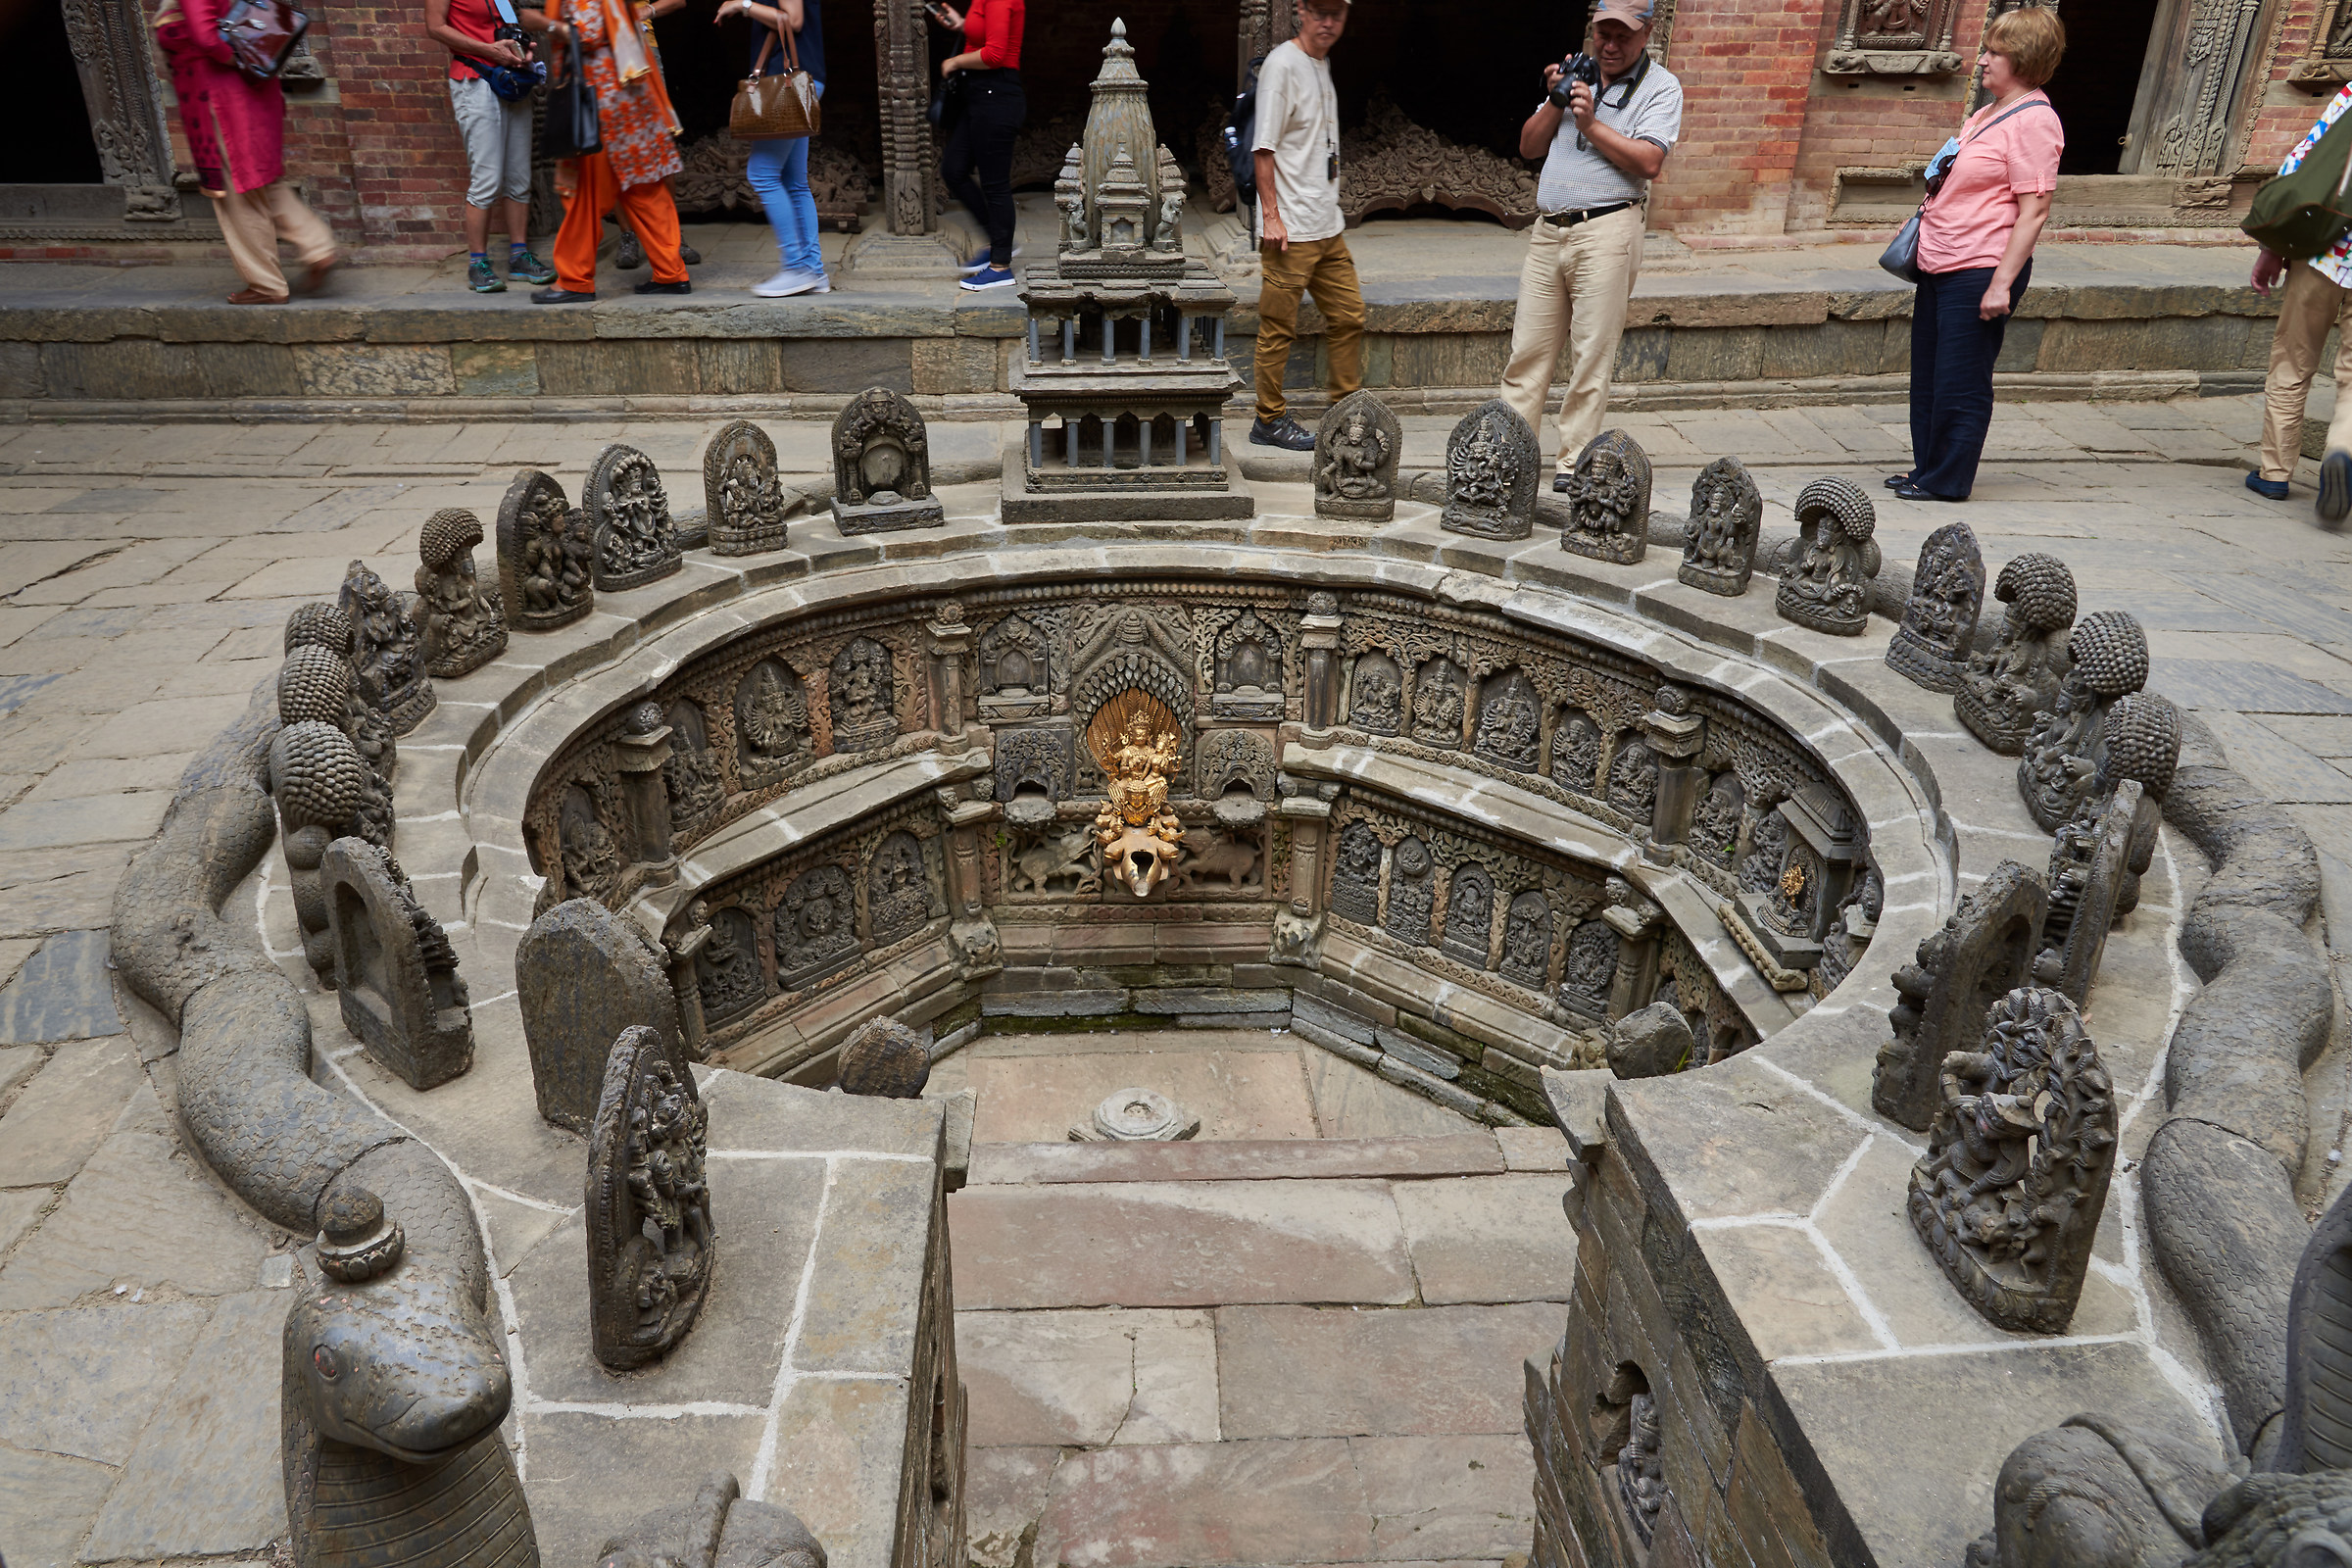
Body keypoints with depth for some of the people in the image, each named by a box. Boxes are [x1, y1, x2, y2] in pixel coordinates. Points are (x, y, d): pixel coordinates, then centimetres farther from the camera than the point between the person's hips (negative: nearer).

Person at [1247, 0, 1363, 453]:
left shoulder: (1323, 64, 16)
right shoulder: (1282, 63, -9)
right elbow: (1264, 147, -14)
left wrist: (1334, 211, 21)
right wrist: (1271, 215, -19)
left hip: (1329, 227, 9)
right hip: (1290, 228, -9)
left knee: (1349, 316, 10)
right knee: (1279, 328, -2)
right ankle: (1270, 419, 9)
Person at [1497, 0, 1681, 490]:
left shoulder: (1660, 87, 4)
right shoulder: (1575, 73, 20)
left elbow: (1649, 162, -11)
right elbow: (1529, 147, 16)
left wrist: (1590, 123, -11)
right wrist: (1554, 99, 1)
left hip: (1606, 230, -5)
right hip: (1548, 230, 5)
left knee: (1592, 354, -5)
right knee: (1528, 348, 2)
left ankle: (1575, 463, 0)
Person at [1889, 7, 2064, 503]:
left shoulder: (2033, 120, -13)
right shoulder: (1989, 113, 15)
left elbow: (2034, 209, -18)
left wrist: (2002, 282, -22)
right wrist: (1924, 221, 24)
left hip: (1980, 272, -10)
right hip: (1941, 266, 10)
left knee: (1960, 381, -2)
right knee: (1927, 375, 14)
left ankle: (1946, 481, 8)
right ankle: (1926, 469, 25)